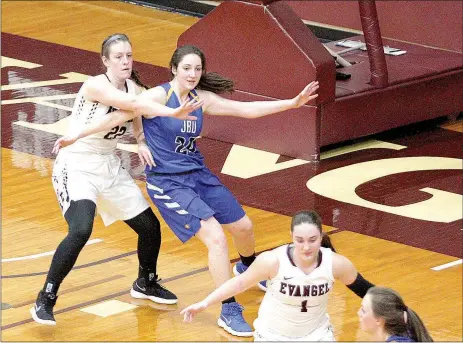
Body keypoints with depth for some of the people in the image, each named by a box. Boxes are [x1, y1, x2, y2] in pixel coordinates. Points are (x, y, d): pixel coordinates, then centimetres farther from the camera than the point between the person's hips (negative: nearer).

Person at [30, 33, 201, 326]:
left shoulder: (133, 87, 0)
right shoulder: (96, 86, -22)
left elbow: (138, 116, 18)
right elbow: (132, 103, -39)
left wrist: (142, 142, -3)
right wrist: (172, 113, -48)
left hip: (110, 166, 8)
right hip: (77, 166, -8)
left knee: (150, 227, 9)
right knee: (81, 230, -29)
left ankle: (146, 283, 38)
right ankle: (45, 300, -16)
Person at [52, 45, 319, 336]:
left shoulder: (202, 99, 2)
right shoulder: (159, 96, -16)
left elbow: (247, 109, 4)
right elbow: (120, 116, -19)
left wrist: (292, 103, 0)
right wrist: (77, 136, -24)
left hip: (198, 175, 7)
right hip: (167, 183, -7)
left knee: (243, 226, 18)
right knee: (216, 237, -19)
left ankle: (248, 268, 53)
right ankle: (229, 311, -10)